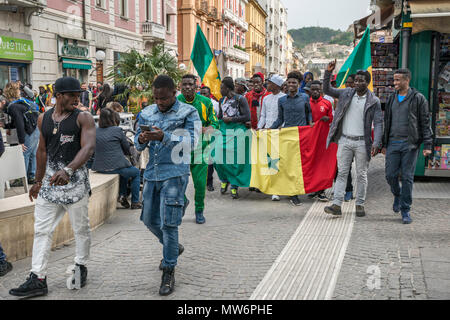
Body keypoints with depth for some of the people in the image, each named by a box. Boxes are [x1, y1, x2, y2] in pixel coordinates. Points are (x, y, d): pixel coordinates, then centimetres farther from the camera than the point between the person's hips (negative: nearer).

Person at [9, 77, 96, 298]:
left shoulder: (83, 118, -7)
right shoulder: (43, 119, 8)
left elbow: (88, 147, -22)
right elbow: (42, 151, 18)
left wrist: (68, 170, -36)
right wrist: (38, 181, 20)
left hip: (75, 181, -4)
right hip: (50, 181, 4)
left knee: (81, 228, 9)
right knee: (42, 230, 3)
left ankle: (81, 267, 29)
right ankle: (37, 279, 9)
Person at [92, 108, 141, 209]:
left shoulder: (95, 132, 5)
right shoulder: (117, 130, -8)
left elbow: (94, 152, 15)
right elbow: (127, 150, 0)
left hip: (99, 168, 6)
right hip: (115, 167, -6)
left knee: (124, 168, 34)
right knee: (136, 172, 22)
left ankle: (122, 195, 29)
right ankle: (135, 203, 19)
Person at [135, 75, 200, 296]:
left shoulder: (188, 113, -4)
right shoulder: (146, 113, 11)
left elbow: (192, 142, -15)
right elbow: (138, 145, 13)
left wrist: (164, 137, -28)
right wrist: (141, 140, -12)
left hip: (174, 173, -6)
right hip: (152, 173, 6)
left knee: (168, 223, -8)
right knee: (149, 219, 14)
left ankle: (169, 272, 4)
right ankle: (173, 248, 40)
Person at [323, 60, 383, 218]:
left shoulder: (374, 101, -2)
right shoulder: (346, 93, 6)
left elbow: (378, 123, -5)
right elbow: (327, 90, 9)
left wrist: (376, 143, -17)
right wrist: (328, 72, -6)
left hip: (362, 142, -1)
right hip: (344, 140, 2)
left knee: (361, 175, 6)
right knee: (342, 172, -1)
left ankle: (360, 204, 17)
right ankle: (337, 205, -4)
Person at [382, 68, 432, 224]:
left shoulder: (418, 98, -1)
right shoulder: (392, 98, 13)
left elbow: (426, 122, -2)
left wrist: (427, 145, -8)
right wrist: (384, 144, 15)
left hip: (410, 144, -4)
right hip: (393, 143, 4)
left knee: (407, 177, -1)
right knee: (390, 175, 0)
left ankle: (405, 210, 9)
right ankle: (397, 195, 32)